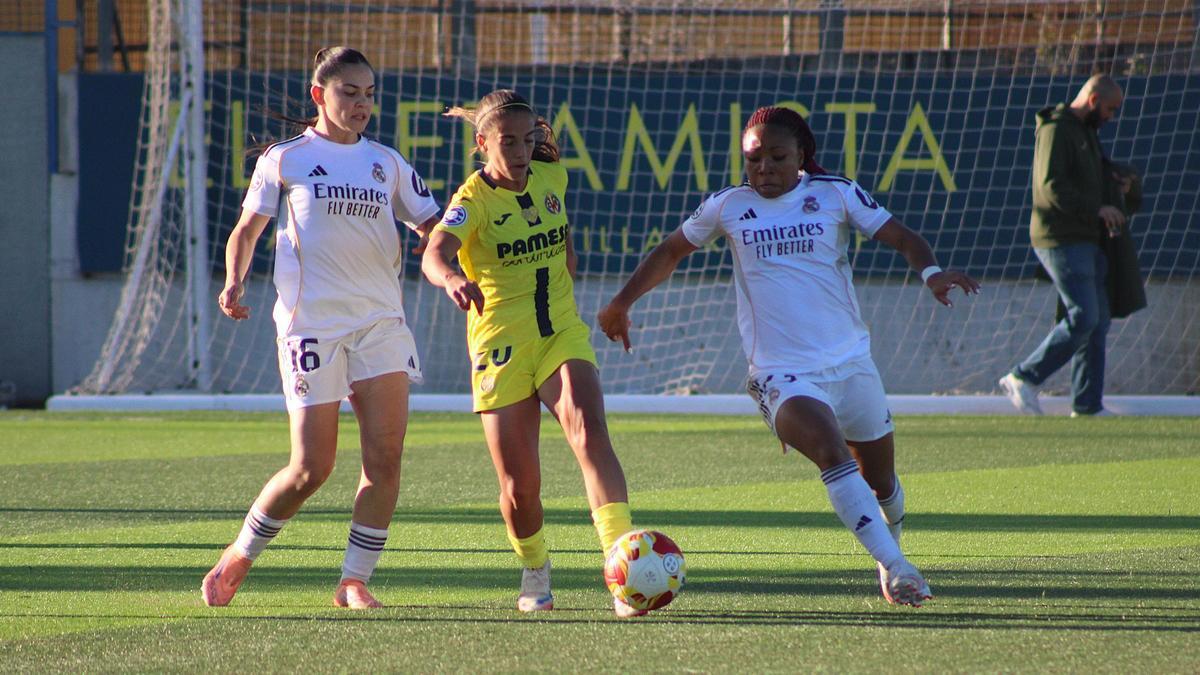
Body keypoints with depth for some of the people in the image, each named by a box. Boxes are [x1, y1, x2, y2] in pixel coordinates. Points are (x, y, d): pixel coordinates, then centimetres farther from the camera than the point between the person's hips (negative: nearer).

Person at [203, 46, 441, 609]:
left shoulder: (388, 164, 13)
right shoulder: (284, 159, 4)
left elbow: (434, 227, 17)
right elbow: (248, 228, 10)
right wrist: (234, 284, -7)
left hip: (382, 324, 4)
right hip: (310, 325, -4)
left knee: (385, 456, -9)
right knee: (311, 468, -6)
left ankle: (354, 582, 0)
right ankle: (238, 558, 16)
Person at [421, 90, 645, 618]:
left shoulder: (552, 176, 3)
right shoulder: (473, 200, -13)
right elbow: (433, 255, -34)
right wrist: (452, 279, -54)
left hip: (562, 336, 3)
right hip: (501, 346, -3)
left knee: (590, 433, -25)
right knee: (520, 486, -1)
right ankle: (535, 572, 32)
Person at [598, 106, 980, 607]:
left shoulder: (836, 194, 2)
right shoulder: (728, 207, 4)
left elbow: (900, 237, -2)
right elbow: (670, 253, 19)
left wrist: (930, 271, -22)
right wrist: (623, 302, 14)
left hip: (851, 361, 2)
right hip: (782, 374, -2)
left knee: (882, 484, 12)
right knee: (832, 453, -29)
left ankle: (889, 556, 40)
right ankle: (895, 567, -32)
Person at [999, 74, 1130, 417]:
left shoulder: (1086, 131, 20)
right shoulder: (1056, 130, -12)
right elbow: (1052, 188, -21)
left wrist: (1114, 182, 13)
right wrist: (1098, 208, -19)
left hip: (1086, 241, 10)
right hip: (1061, 239, -10)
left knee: (1098, 322, 6)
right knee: (1083, 317, -16)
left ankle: (1088, 405, 9)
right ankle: (1024, 378, -8)